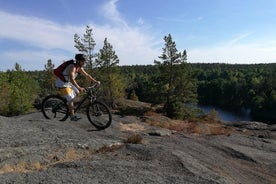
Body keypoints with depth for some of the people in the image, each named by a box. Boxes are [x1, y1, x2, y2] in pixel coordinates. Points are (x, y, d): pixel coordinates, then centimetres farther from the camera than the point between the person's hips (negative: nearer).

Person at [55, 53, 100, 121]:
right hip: (62, 83, -9)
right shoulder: (72, 67, -28)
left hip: (68, 82, 9)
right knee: (71, 99, -12)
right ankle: (72, 116, -3)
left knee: (77, 92, 15)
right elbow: (72, 79, -41)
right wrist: (79, 88, -50)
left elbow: (87, 75, 7)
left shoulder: (80, 68, -1)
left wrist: (96, 81, 0)